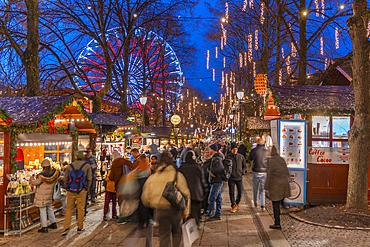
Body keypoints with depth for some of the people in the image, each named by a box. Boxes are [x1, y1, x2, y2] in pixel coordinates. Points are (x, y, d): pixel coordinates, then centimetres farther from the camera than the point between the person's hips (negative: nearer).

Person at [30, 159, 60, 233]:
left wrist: (31, 178, 9)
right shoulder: (54, 172, -5)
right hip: (49, 194, 7)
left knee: (42, 210, 1)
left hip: (42, 195, -7)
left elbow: (35, 183, -12)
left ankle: (44, 227, 6)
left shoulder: (42, 175, -22)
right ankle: (53, 223, 30)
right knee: (49, 208, 22)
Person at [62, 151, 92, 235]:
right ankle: (80, 228, 15)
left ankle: (66, 227, 0)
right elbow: (89, 179, 0)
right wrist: (87, 189, 7)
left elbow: (65, 180, 6)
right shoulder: (87, 166, 3)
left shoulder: (70, 166, 5)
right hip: (81, 190, -1)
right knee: (80, 209, 7)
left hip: (71, 190, 1)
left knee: (69, 208, 8)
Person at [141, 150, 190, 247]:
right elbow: (186, 194, -6)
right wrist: (185, 212, 2)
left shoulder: (152, 178, 3)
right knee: (177, 233, 19)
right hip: (174, 210, -2)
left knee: (164, 235, 14)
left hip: (160, 211, 2)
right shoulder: (177, 176, -5)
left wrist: (152, 206, 23)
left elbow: (145, 198, 7)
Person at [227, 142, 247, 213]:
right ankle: (233, 206, 14)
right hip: (231, 178, -2)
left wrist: (242, 172, 0)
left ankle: (237, 202, 32)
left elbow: (244, 166, 14)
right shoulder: (228, 157, -3)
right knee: (231, 192, 0)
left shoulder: (241, 157, 4)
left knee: (240, 191, 6)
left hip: (239, 178, 2)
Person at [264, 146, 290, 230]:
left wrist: (267, 186, -4)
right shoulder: (282, 159, 9)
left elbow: (269, 174, -11)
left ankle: (277, 224, 7)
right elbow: (287, 172, 14)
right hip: (284, 182, 6)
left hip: (275, 184, -6)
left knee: (276, 204, 1)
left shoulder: (270, 160, -10)